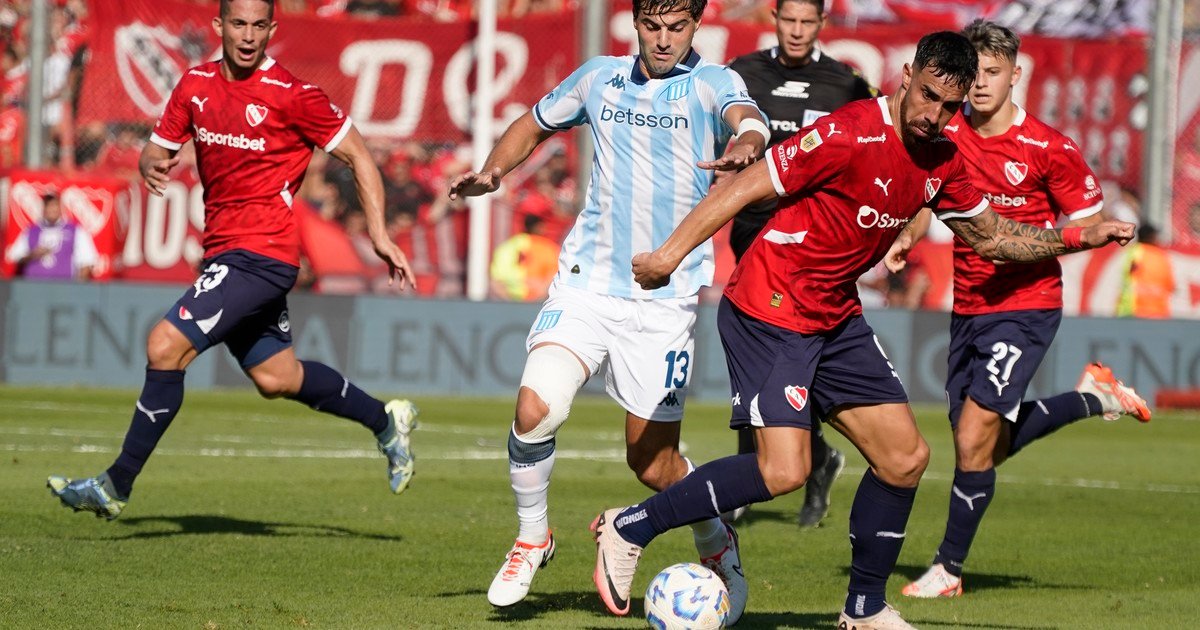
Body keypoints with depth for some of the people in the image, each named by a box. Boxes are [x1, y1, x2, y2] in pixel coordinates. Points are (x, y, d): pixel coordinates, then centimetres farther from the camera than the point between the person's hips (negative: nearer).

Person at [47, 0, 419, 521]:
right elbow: (158, 148, 16)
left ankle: (116, 485, -12)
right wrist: (152, 165, -9)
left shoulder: (291, 96, -10)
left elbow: (358, 156, -3)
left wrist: (379, 234, -10)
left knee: (166, 345, -18)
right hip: (223, 252, 8)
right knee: (276, 379, 18)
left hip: (261, 256, -8)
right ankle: (385, 420, 39)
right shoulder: (196, 85, 7)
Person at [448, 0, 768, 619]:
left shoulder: (712, 84, -3)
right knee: (536, 406, -20)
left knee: (652, 464, 2)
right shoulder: (599, 77, 8)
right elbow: (534, 124, 24)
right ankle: (531, 537, 4)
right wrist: (491, 172, 4)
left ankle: (716, 543, 33)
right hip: (587, 281, 2)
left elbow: (748, 118, -25)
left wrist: (745, 143, -50)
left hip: (666, 298, -2)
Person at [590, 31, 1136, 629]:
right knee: (783, 471, -19)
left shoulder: (941, 162, 4)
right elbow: (743, 188, -18)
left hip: (836, 319, 8)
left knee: (905, 457, 4)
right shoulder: (849, 135, -21)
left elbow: (990, 234, 21)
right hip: (769, 308, -8)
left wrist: (1077, 238, 12)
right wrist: (668, 255, -20)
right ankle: (630, 527, -6)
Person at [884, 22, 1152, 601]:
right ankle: (1092, 397, 35)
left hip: (1026, 305, -6)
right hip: (967, 307, 6)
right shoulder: (948, 134, 0)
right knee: (989, 445, 14)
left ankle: (949, 569, -1)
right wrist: (907, 238, -3)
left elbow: (1091, 224, -4)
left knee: (973, 437, -15)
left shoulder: (1048, 149, -12)